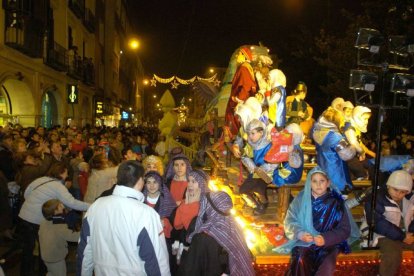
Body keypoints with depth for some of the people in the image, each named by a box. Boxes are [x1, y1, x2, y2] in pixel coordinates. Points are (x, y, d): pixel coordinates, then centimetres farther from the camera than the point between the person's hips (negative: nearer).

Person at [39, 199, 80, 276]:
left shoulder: (43, 223, -7)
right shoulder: (61, 228, -30)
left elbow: (40, 235, 8)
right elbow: (75, 236, -33)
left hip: (45, 256, 7)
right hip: (56, 259, -7)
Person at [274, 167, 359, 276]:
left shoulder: (336, 203, 3)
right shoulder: (300, 199, 4)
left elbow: (344, 230, 2)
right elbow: (289, 221, 3)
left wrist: (326, 239, -15)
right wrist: (300, 234, -17)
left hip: (328, 244, 0)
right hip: (304, 242, 0)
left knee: (326, 266, -31)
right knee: (300, 262, -31)